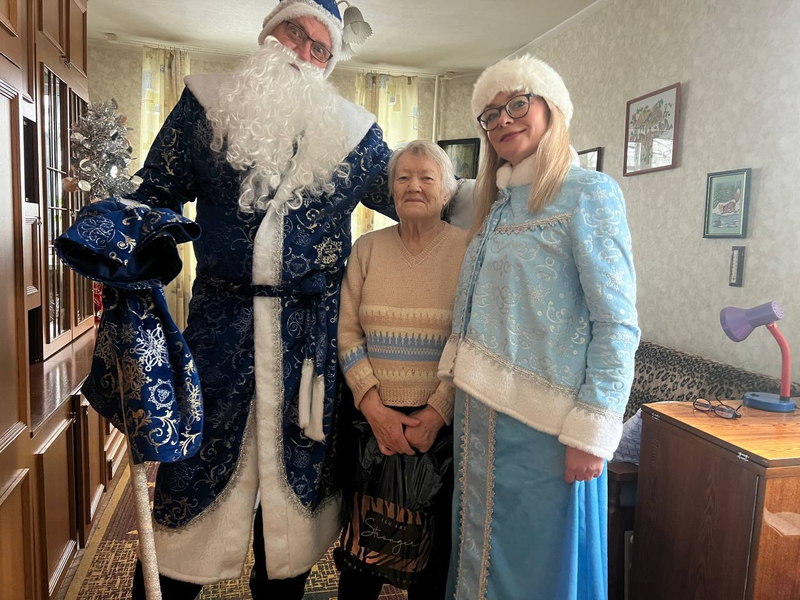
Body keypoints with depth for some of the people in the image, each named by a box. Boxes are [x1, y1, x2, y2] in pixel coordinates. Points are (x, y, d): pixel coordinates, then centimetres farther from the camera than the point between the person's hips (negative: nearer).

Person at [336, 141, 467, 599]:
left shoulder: (468, 250, -3)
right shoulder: (368, 248, 5)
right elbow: (347, 333, 0)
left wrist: (436, 413, -14)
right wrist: (375, 409, -10)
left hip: (441, 422, -1)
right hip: (373, 418, 2)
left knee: (434, 539, 12)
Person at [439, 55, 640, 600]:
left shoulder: (589, 194, -7)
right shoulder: (494, 207, 14)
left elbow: (617, 324, -13)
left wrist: (591, 431, -17)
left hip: (543, 421, -6)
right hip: (479, 415, 7)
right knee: (479, 556, 19)